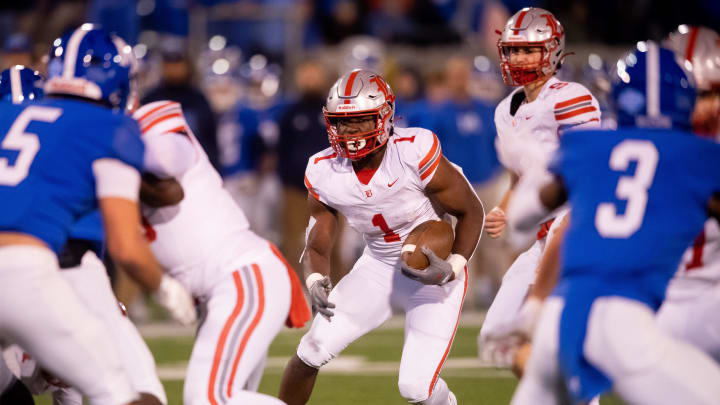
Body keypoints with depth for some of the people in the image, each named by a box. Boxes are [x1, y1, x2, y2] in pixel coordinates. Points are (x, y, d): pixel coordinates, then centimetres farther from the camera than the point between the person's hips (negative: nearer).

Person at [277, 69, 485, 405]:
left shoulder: (415, 152, -26)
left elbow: (471, 211, -13)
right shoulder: (324, 172, -12)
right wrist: (317, 283, -26)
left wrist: (452, 267, -27)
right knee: (312, 350, -4)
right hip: (379, 267, 4)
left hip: (434, 271, -4)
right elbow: (317, 246, -3)